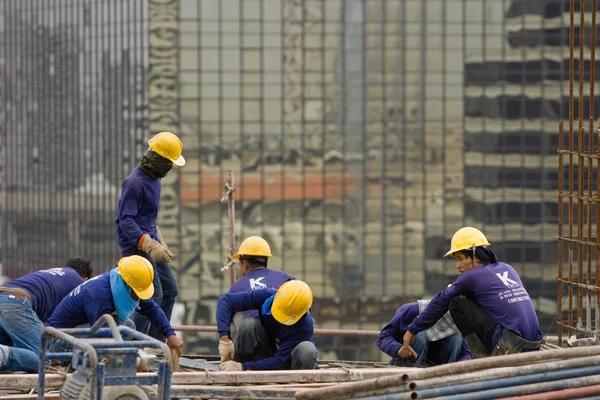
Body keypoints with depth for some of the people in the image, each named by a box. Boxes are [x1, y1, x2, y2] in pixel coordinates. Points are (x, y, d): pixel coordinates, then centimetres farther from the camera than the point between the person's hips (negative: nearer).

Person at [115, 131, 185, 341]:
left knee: (170, 290, 13)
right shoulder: (135, 182, -20)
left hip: (150, 238, 10)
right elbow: (126, 221, -24)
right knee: (153, 294, -15)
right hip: (135, 243, -10)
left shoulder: (153, 177, 11)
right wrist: (149, 245, -33)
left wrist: (160, 243, 26)